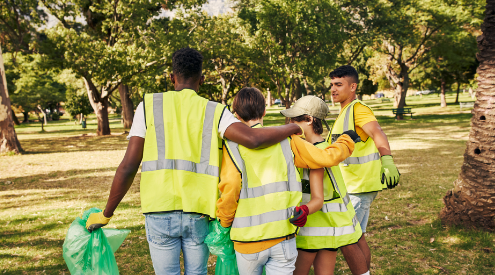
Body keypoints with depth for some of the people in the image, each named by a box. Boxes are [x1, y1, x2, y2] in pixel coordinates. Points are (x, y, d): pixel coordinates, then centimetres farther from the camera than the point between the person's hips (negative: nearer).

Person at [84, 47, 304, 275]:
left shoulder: (149, 105, 3)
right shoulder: (215, 112, 2)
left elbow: (128, 166, -1)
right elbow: (252, 139, -15)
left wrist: (106, 214, 9)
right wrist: (292, 128, 4)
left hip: (160, 214, 0)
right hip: (198, 215, 1)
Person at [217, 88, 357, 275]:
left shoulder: (233, 144, -5)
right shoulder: (285, 140, 2)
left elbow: (229, 187, -14)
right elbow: (328, 157, 2)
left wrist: (224, 221, 3)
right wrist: (346, 140, 23)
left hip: (248, 238, -1)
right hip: (283, 238, 1)